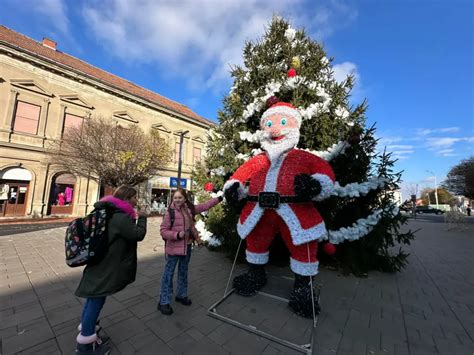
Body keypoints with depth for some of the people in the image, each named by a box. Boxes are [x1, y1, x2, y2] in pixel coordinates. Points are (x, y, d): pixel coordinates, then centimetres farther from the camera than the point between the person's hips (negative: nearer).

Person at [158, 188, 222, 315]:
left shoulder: (190, 209, -2)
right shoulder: (170, 212, -16)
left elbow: (205, 206, 6)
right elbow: (163, 231, -14)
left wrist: (219, 198, 5)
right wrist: (177, 235, -26)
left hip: (187, 246, 5)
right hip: (173, 247, -5)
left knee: (183, 272, 20)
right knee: (168, 274, 5)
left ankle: (181, 295, 39)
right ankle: (164, 302, 21)